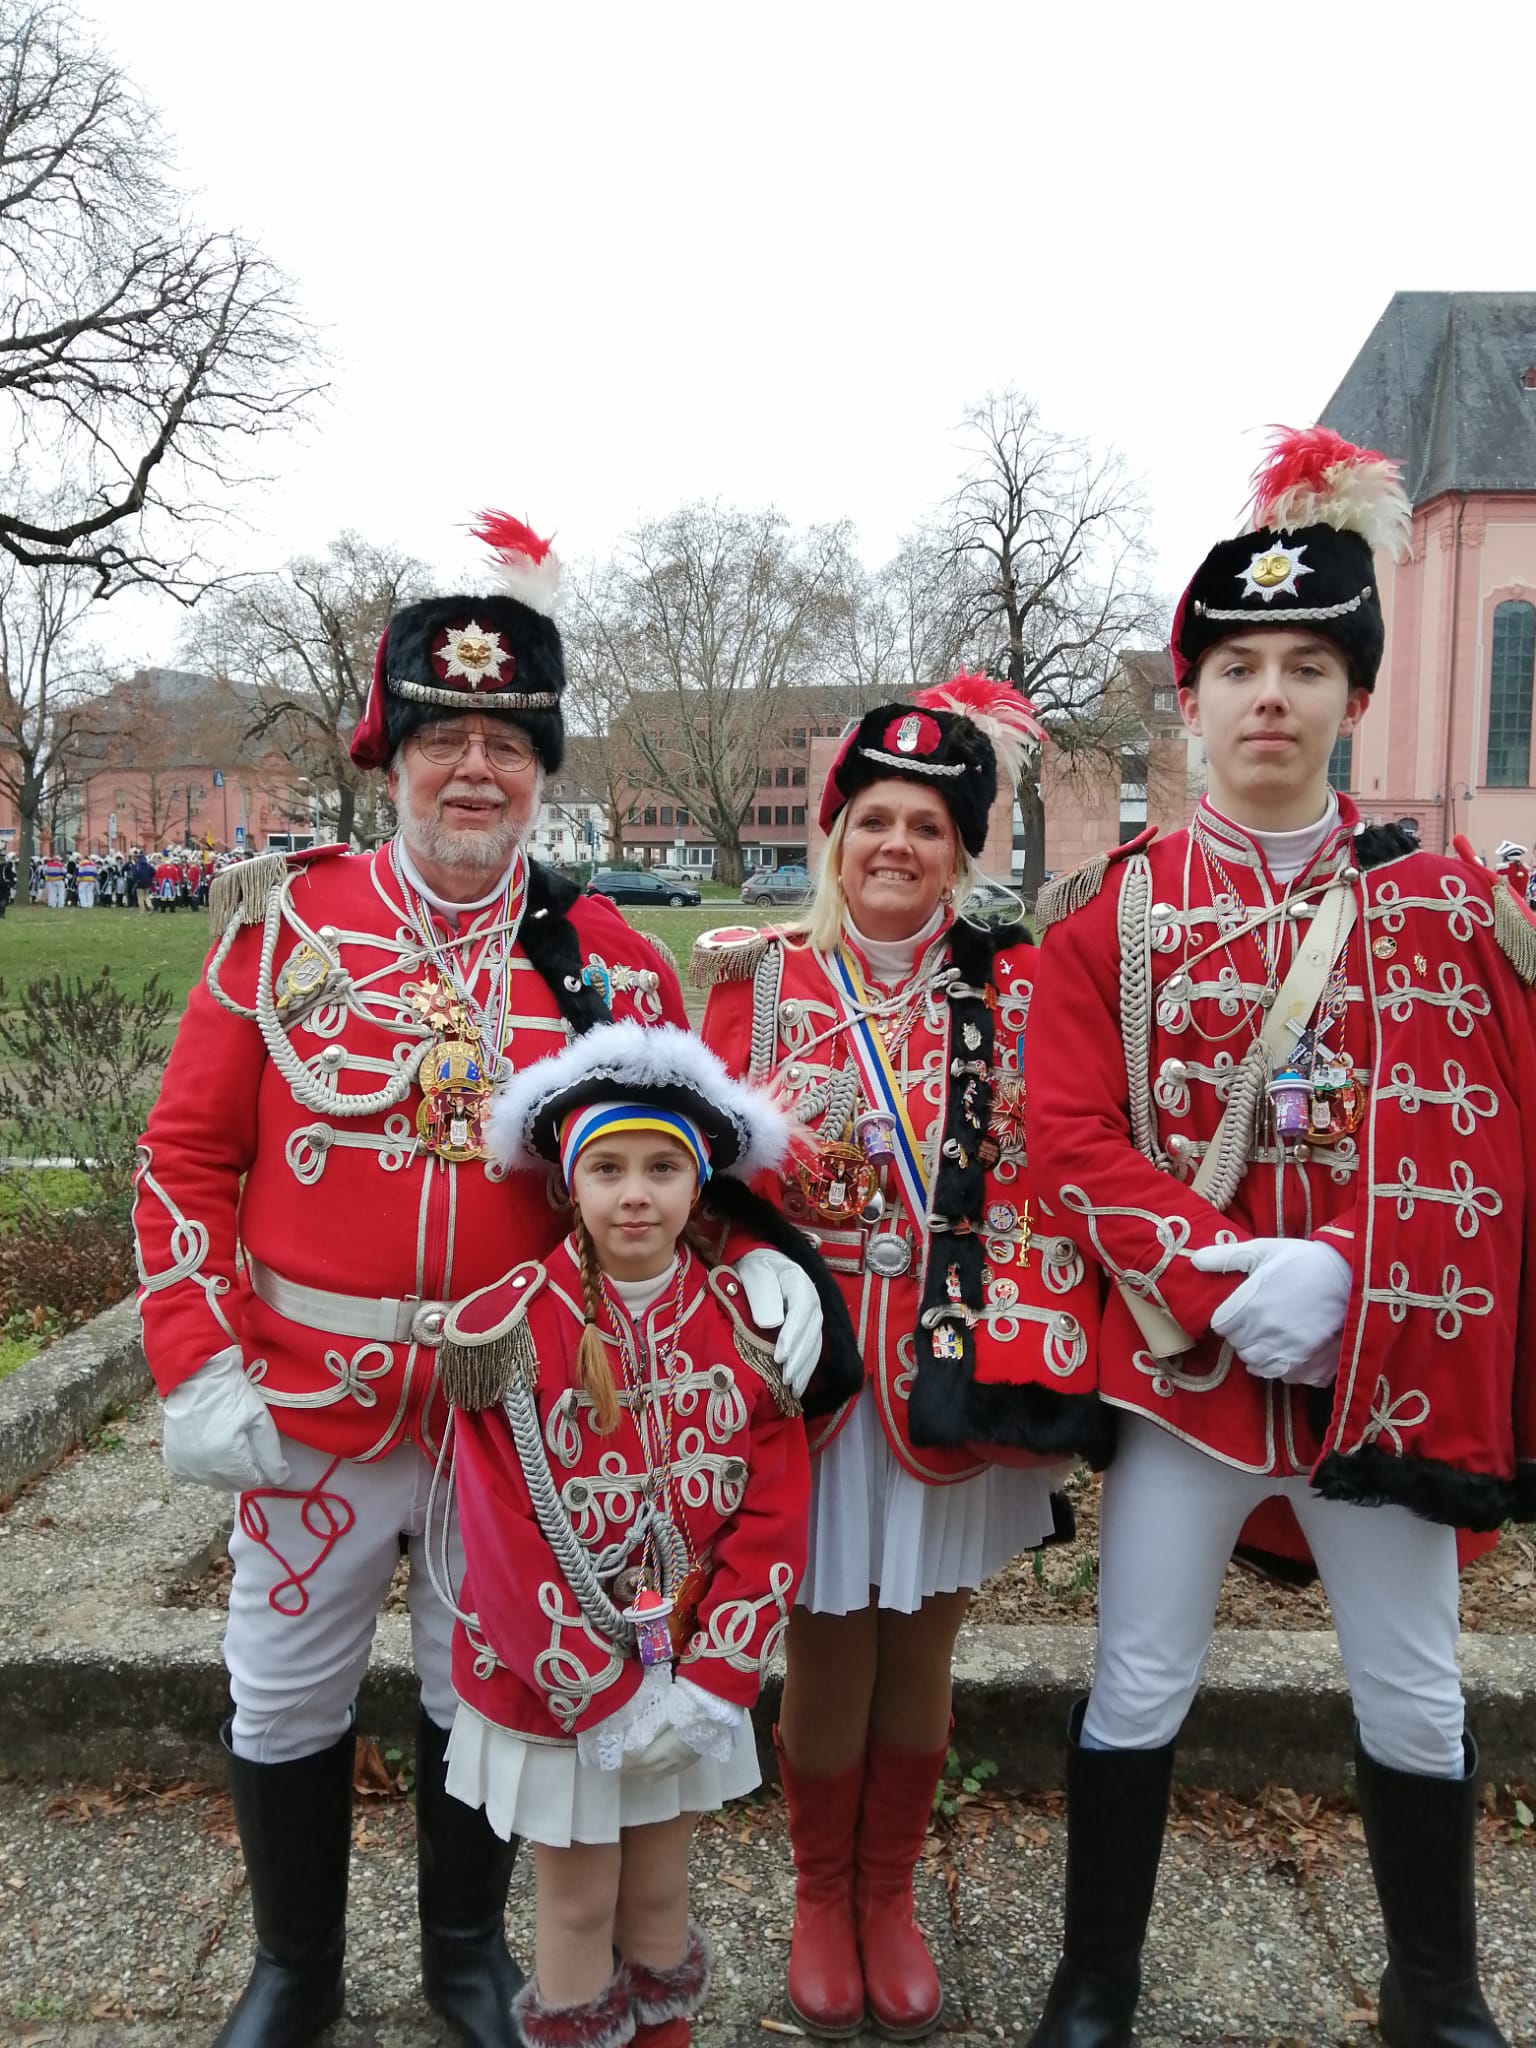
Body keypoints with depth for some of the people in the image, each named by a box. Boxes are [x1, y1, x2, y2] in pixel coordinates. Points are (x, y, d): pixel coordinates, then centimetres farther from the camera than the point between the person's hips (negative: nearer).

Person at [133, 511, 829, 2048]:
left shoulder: (599, 954, -3)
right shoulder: (286, 918, -5)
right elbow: (186, 1153, -2)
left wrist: (759, 1258, -14)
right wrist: (199, 1366, -8)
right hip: (311, 1401, 0)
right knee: (285, 1699, 16)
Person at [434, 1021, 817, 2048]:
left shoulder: (746, 1322, -7)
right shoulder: (511, 1326, -15)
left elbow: (775, 1518, -7)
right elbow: (504, 1536, -15)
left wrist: (709, 1684, -13)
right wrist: (603, 1695, -15)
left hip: (694, 1686, 3)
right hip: (551, 1685, -2)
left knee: (660, 1896, 21)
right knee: (579, 1907, 16)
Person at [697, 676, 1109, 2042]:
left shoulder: (1011, 989, 1)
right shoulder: (759, 977, 0)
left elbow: (1035, 1180, -2)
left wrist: (1010, 1359, -11)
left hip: (955, 1367, 1)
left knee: (921, 1650, 15)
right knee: (828, 1655, 10)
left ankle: (889, 1897, 40)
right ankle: (821, 1899, 37)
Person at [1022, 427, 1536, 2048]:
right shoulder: (1112, 915, -2)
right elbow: (1070, 1140, -9)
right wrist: (1234, 1276, -19)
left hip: (1392, 1364, 2)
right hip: (1183, 1355, -1)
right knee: (1139, 1688, 10)